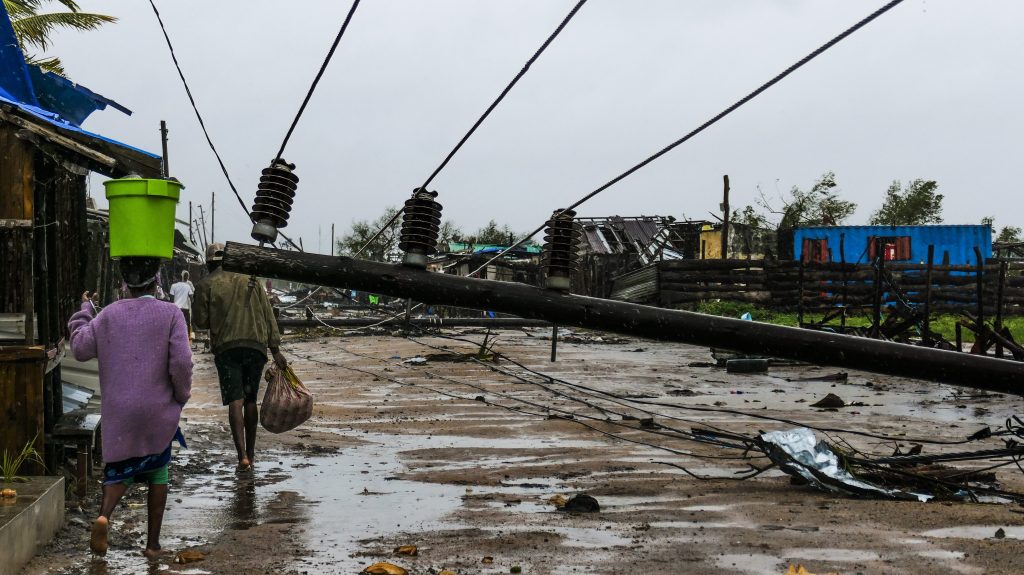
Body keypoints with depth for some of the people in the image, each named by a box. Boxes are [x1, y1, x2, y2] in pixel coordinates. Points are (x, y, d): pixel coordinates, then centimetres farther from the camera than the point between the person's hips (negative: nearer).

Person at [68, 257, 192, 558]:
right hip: (158, 410, -1)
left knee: (120, 470, 13)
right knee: (157, 471, 15)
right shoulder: (170, 314, -8)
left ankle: (104, 514, -18)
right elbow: (181, 362, -15)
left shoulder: (109, 314, -1)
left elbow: (80, 348, 3)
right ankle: (153, 543, 17)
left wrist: (84, 312, 16)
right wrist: (182, 395, 3)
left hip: (118, 411, 2)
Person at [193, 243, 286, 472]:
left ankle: (242, 455, -19)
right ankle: (251, 453, 19)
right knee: (250, 400, 14)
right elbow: (268, 316, 7)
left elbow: (200, 321, 2)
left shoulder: (205, 285, 4)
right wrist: (275, 350, 5)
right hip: (256, 345, 3)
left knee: (235, 401, -7)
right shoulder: (250, 281, 13)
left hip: (226, 348, -3)